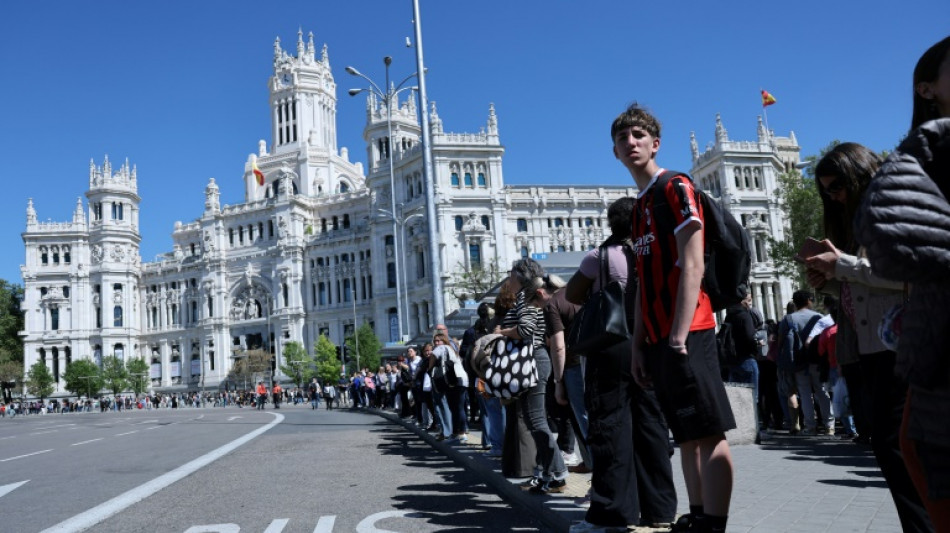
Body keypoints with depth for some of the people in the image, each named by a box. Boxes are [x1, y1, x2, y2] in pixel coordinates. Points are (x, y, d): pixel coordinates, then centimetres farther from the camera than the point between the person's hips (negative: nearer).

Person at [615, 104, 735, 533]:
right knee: (687, 434, 13)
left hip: (686, 333, -8)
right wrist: (639, 346, 15)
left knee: (708, 433, -5)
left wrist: (678, 338, -19)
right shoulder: (639, 207, 19)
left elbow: (692, 266, -14)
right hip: (658, 337, 9)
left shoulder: (676, 188, -4)